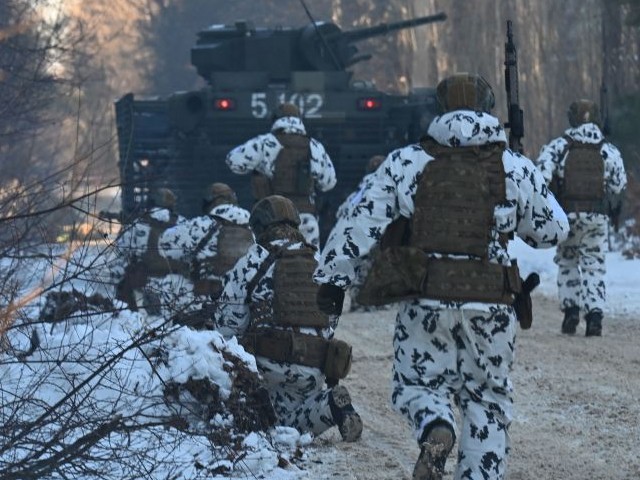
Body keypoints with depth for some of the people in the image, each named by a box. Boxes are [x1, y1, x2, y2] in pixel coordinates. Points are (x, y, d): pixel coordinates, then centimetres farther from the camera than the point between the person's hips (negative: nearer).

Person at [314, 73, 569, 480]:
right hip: (491, 307, 1)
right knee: (488, 400, 13)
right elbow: (554, 231, 14)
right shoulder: (516, 169, 4)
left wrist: (332, 277, 7)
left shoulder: (405, 164, 3)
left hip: (425, 301, 0)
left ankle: (436, 430, -19)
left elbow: (361, 223, 0)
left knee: (417, 383, 12)